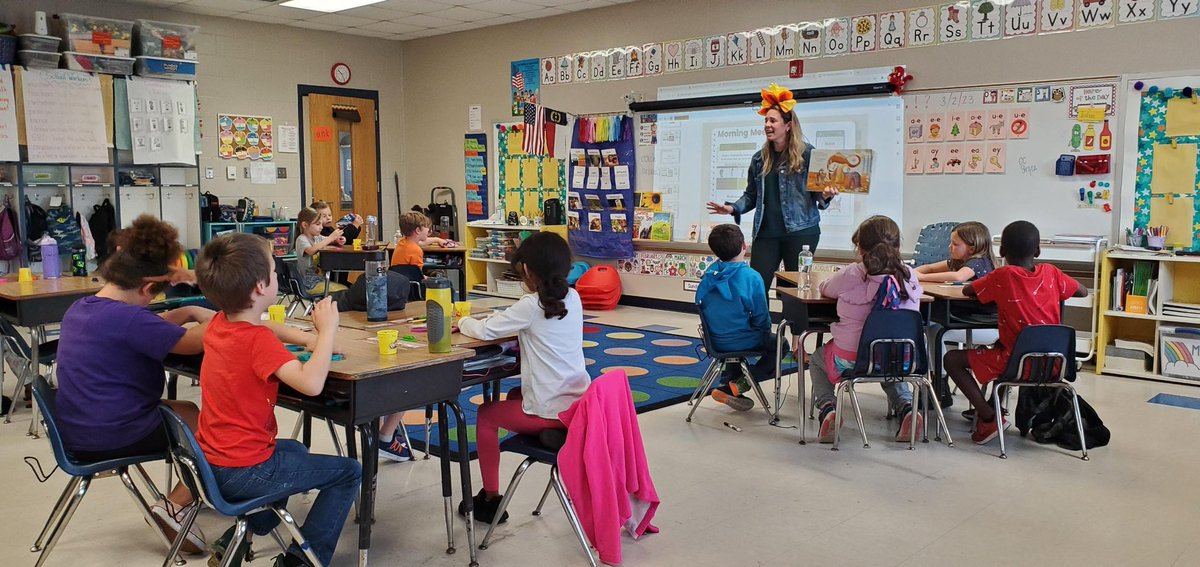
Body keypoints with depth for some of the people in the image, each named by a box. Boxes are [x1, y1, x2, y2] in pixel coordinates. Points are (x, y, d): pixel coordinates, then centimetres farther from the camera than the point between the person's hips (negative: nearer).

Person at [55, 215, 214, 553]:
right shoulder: (127, 318, -22)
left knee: (188, 411, 26)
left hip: (77, 435, 10)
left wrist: (188, 313, 10)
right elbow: (197, 342, -20)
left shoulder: (78, 310, 8)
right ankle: (175, 506, 2)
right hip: (114, 438, -10)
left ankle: (189, 488, 28)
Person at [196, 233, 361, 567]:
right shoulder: (257, 340, -25)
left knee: (294, 450, 35)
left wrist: (307, 338, 8)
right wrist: (327, 331, -27)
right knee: (348, 472, 4)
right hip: (244, 473, -8)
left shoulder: (219, 323, 1)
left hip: (209, 463, 8)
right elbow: (310, 383, -39)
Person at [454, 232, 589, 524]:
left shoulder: (531, 305, -16)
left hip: (551, 411, -7)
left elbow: (485, 331, -15)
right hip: (580, 404, 7)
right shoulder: (573, 298, 4)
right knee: (515, 396, 32)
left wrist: (463, 322, 6)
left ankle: (490, 498, 21)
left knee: (486, 415, 17)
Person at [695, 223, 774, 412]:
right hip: (741, 342, -6)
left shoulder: (709, 273, -1)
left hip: (713, 340, 6)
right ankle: (738, 386, 2)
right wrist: (765, 332, 8)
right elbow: (761, 318, -12)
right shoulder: (751, 277, -18)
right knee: (778, 345, 19)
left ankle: (728, 384, 25)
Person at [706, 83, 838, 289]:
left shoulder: (807, 153, -1)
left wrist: (825, 196, -21)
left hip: (800, 231, -3)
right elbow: (751, 195, 15)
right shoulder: (760, 158, 11)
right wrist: (733, 208, -1)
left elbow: (817, 190, 0)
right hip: (765, 232, 4)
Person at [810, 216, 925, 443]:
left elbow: (824, 289, 4)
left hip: (850, 360, -3)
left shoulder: (852, 275, -14)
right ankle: (905, 406, 16)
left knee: (818, 357, 31)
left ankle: (827, 406, 8)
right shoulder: (910, 276, -5)